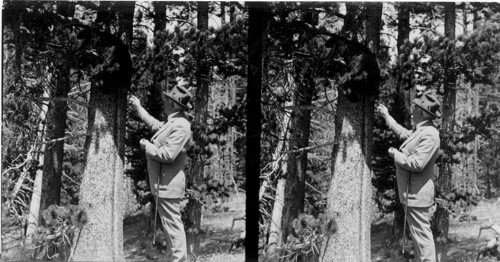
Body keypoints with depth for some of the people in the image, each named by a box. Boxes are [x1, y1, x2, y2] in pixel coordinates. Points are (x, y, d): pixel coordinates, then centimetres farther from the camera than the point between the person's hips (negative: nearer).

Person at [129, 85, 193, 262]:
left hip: (168, 186, -10)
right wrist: (138, 108, 38)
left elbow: (167, 155, -26)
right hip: (164, 185, 10)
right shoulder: (172, 122, 13)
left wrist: (146, 146, -10)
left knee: (173, 226, -6)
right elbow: (155, 124, 35)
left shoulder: (180, 126, -19)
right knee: (172, 226, 15)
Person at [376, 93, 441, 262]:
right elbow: (403, 133, 34)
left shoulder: (429, 135, -19)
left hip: (417, 195, -10)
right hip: (412, 194, 10)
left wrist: (396, 155, -11)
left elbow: (416, 164, -27)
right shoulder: (419, 131, 12)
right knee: (419, 234, 16)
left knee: (421, 234, -6)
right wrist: (386, 116, 40)